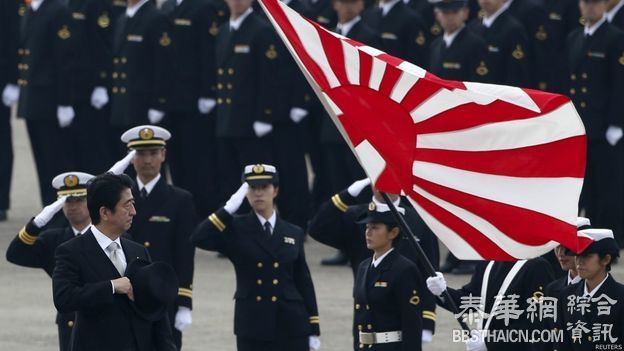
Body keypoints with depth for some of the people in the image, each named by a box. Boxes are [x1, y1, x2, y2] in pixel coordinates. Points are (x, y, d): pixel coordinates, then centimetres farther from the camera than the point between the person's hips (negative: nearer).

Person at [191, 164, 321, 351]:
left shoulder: (293, 234, 8)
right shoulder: (235, 229, 1)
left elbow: (304, 283, 9)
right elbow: (199, 239, -16)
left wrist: (313, 330, 5)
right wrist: (229, 208, -16)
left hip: (291, 327, 1)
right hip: (253, 327, -1)